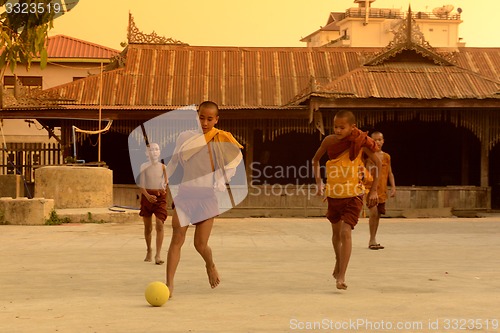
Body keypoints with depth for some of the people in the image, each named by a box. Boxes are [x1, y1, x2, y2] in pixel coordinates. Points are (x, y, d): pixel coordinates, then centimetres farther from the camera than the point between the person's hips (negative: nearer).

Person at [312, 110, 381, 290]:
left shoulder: (361, 142, -14)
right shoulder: (329, 141, -8)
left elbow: (377, 163, -1)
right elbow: (315, 160, 10)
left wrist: (374, 190, -2)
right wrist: (319, 182, 1)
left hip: (353, 195, -4)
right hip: (333, 194, 4)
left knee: (346, 232, -19)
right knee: (336, 231, 21)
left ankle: (341, 276, -17)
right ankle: (339, 262, 48)